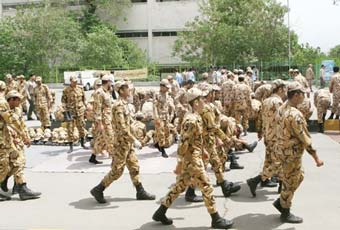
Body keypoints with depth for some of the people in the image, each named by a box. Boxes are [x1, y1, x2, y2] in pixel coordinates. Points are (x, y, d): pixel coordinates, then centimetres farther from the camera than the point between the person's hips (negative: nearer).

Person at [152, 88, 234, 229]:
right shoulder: (191, 120, -21)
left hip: (194, 159, 10)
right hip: (192, 161, -10)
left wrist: (203, 152, 25)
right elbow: (184, 143, -23)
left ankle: (160, 213, 24)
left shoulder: (196, 118, 11)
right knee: (206, 188, 0)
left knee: (179, 187, 16)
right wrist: (181, 163, -21)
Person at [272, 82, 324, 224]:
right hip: (292, 153, -9)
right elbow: (305, 138, -23)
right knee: (290, 182, 6)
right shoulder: (294, 114, -26)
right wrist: (316, 157, -17)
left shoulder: (282, 108, 4)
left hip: (282, 149, 9)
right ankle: (285, 214, 20)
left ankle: (280, 202, 29)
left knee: (298, 177, 23)